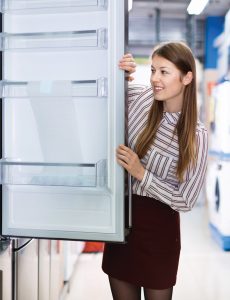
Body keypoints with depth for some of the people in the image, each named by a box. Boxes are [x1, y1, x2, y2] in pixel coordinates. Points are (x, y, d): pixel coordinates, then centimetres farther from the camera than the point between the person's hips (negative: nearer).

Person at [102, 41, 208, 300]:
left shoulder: (196, 136, -11)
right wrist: (117, 72, -12)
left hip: (159, 228, -2)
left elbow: (185, 201, -12)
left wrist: (141, 173, -22)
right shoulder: (139, 98, -6)